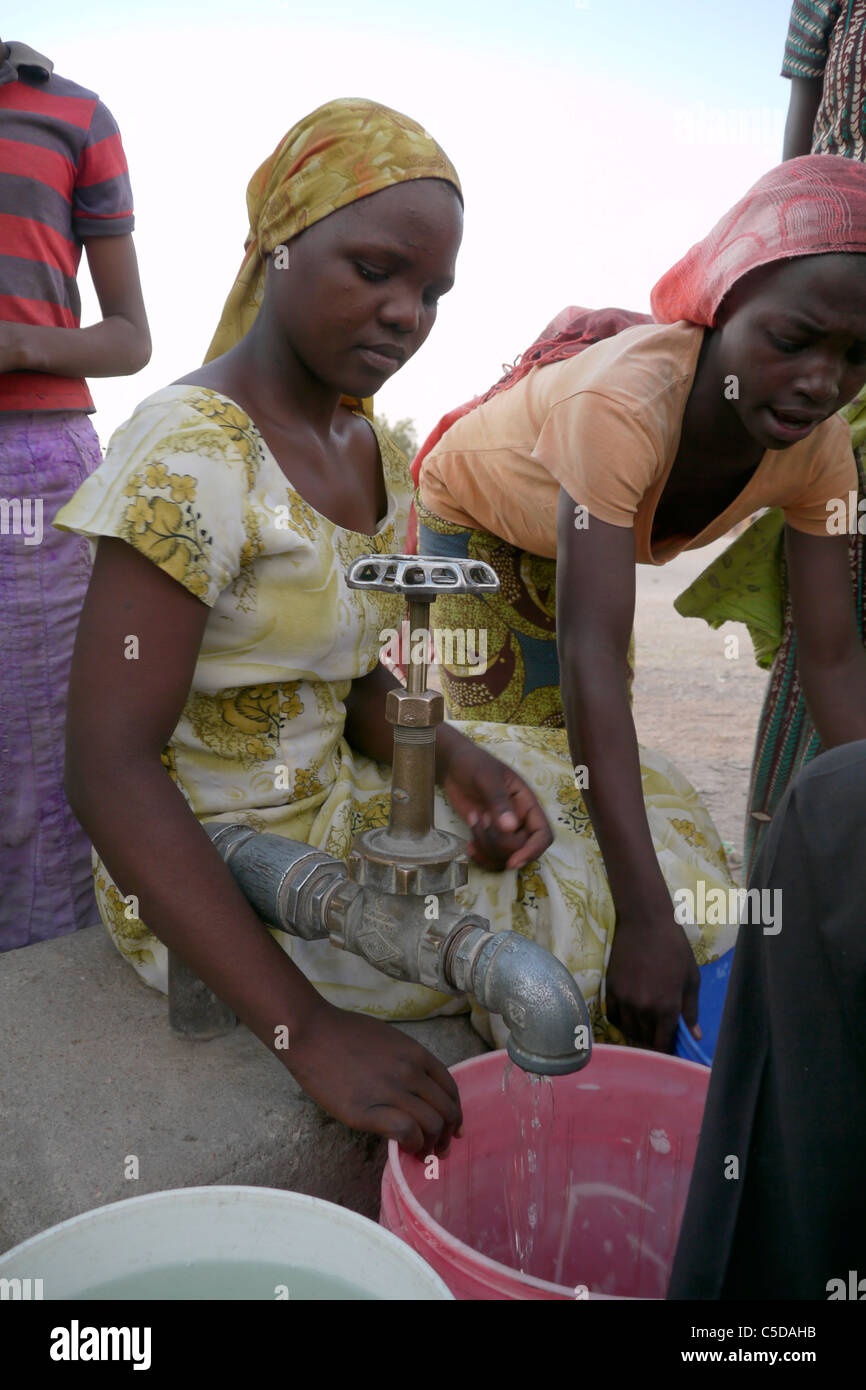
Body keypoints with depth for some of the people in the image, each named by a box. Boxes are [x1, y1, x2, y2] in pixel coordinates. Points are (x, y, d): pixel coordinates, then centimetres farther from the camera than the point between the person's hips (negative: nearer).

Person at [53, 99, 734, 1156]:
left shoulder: (369, 450, 3)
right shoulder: (192, 449, -23)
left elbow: (359, 686, 10)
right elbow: (109, 770, -28)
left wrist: (452, 759, -13)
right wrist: (308, 1028, -32)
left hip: (331, 802, 8)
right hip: (209, 874, -8)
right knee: (585, 913, -7)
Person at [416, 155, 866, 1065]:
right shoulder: (628, 400, -45)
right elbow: (590, 659, -51)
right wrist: (649, 919, -53)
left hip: (583, 536, 5)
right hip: (469, 509, -4)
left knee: (587, 752, 3)